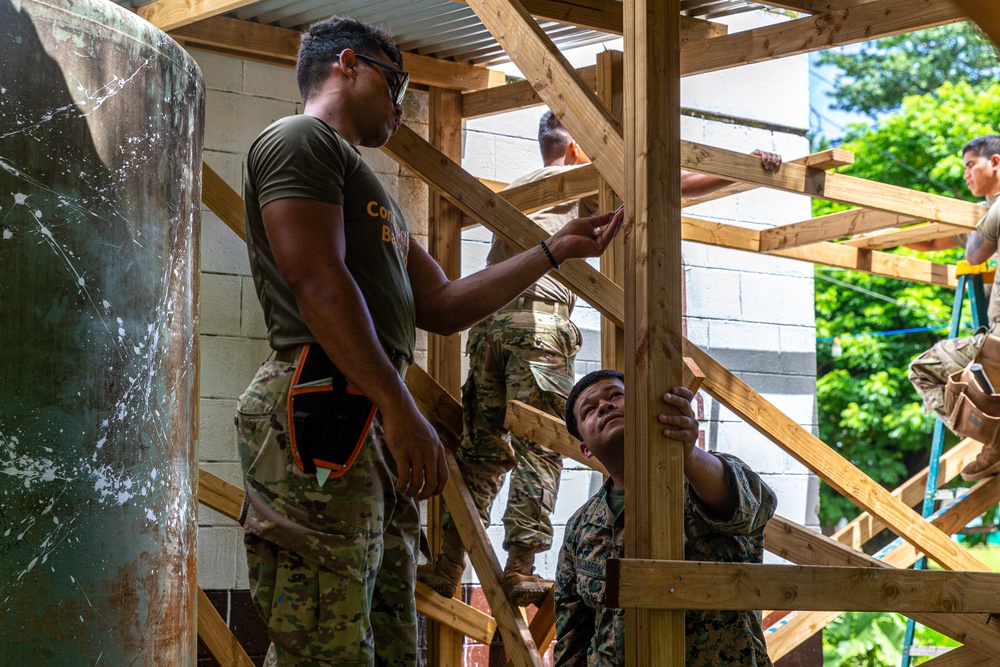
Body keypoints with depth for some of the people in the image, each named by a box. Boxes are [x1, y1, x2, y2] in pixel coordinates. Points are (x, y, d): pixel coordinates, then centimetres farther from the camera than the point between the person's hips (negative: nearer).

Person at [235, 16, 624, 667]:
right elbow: (317, 279, -12)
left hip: (375, 434, 10)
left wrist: (554, 251, 28)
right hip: (319, 418, -10)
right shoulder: (300, 139, 1)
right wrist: (401, 408, -18)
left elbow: (442, 306, 29)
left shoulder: (368, 189, 32)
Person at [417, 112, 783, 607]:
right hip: (538, 312, -6)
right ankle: (519, 569, -12)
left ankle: (448, 564, 1)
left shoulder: (516, 188, 28)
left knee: (482, 447, 8)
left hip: (487, 319, 6)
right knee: (539, 448, -6)